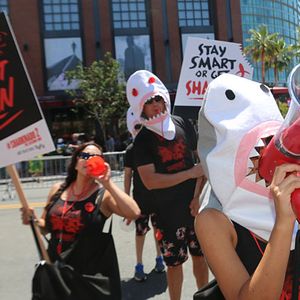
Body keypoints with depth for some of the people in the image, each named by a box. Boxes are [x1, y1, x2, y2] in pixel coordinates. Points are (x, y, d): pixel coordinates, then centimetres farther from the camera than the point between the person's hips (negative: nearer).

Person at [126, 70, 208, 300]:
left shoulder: (183, 124, 0)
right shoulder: (142, 141, -9)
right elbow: (150, 181, -17)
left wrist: (197, 196, -4)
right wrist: (191, 173, -17)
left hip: (195, 204, 3)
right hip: (168, 211, -3)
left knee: (200, 255, 16)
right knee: (174, 263, 7)